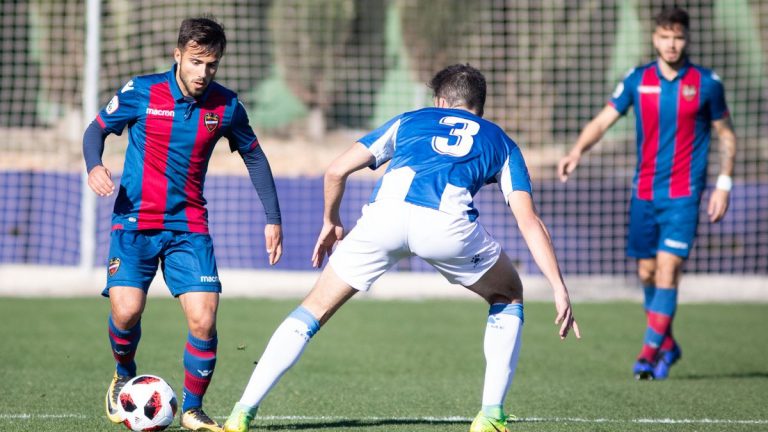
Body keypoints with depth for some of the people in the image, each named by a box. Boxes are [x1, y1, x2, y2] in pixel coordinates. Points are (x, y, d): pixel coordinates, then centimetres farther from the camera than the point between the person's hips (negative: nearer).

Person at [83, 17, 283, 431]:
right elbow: (96, 130, 5)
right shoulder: (141, 92, -8)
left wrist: (273, 219, 11)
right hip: (135, 221, -2)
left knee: (203, 320, -13)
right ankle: (124, 376, 16)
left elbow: (254, 157, 13)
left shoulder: (225, 106, -1)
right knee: (126, 311, -18)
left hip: (189, 226, 2)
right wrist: (94, 166, -17)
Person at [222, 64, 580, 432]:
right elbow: (529, 222, 20)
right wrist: (560, 290, 18)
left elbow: (336, 170, 27)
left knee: (316, 308, 16)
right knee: (508, 297, 28)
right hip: (447, 222, -1)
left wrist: (331, 222, 44)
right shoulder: (500, 142, 32)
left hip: (385, 214, 1)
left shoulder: (410, 121, 35)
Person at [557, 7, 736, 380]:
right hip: (644, 192, 3)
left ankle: (652, 352, -13)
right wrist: (578, 150, -19)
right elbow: (603, 120, 0)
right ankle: (668, 345, 27)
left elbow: (726, 135, 6)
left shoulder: (706, 83, -2)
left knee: (667, 269, -14)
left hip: (683, 195, -3)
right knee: (647, 272, 8)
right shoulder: (638, 80, 2)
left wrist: (723, 184, -1)